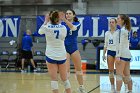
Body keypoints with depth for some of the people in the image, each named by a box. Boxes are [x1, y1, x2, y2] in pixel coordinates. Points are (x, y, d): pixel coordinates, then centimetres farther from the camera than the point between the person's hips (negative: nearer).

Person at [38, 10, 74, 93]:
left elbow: (40, 31, 13)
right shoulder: (63, 27, -4)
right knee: (65, 78, 12)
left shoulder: (47, 27, -9)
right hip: (62, 56, 2)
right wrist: (64, 20, 17)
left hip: (51, 56, -2)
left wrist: (46, 22, 21)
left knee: (54, 79, -1)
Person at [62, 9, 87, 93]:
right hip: (65, 48, -2)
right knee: (66, 70, -7)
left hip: (74, 48, 2)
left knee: (79, 69, 11)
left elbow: (73, 28, -25)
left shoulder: (77, 24, -2)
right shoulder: (62, 24, 0)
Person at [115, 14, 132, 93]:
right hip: (127, 54, 9)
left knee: (119, 75, -9)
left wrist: (118, 56, -21)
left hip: (122, 54, -9)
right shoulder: (126, 30, 16)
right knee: (127, 75, 11)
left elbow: (121, 44, -18)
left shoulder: (122, 30, -12)